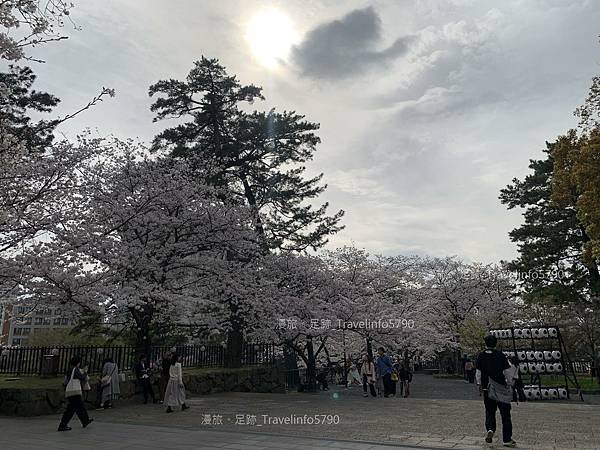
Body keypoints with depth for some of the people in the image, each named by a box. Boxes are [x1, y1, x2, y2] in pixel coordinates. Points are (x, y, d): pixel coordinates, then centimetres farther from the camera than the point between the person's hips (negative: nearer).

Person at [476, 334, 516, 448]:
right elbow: (507, 372, -4)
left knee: (489, 411, 15)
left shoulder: (481, 356, -2)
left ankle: (490, 429, -8)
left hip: (487, 388, 1)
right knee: (505, 414, 7)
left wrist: (479, 384, 11)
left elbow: (478, 372, 0)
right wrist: (509, 383, 9)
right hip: (501, 387, -1)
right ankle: (507, 439, 8)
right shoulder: (501, 355, -5)